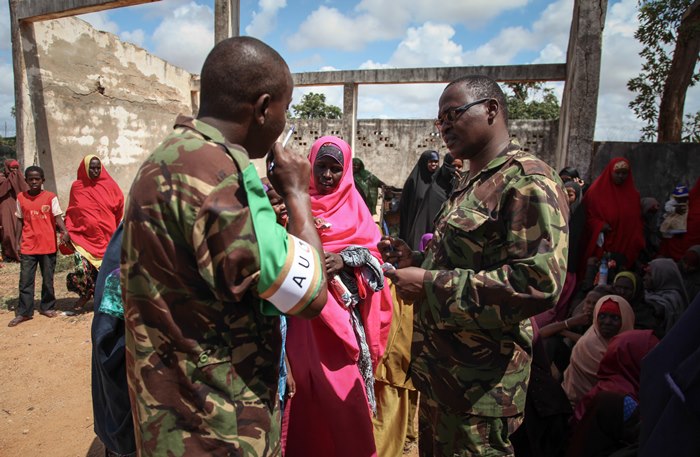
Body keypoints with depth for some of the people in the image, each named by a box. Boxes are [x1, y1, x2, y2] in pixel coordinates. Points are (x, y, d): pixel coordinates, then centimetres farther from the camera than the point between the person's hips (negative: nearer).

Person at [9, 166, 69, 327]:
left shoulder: (51, 197, -3)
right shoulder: (21, 197, 4)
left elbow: (57, 217, -8)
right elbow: (20, 221, 9)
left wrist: (64, 230, -27)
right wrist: (17, 242, 6)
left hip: (48, 245, -1)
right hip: (28, 246, 2)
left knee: (48, 279, 9)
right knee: (25, 280, 3)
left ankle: (47, 307, 23)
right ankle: (23, 312, 12)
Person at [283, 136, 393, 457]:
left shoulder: (353, 205, 8)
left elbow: (372, 252, 1)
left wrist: (343, 258, -16)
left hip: (345, 310, 1)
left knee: (345, 386, 5)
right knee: (311, 385, 6)